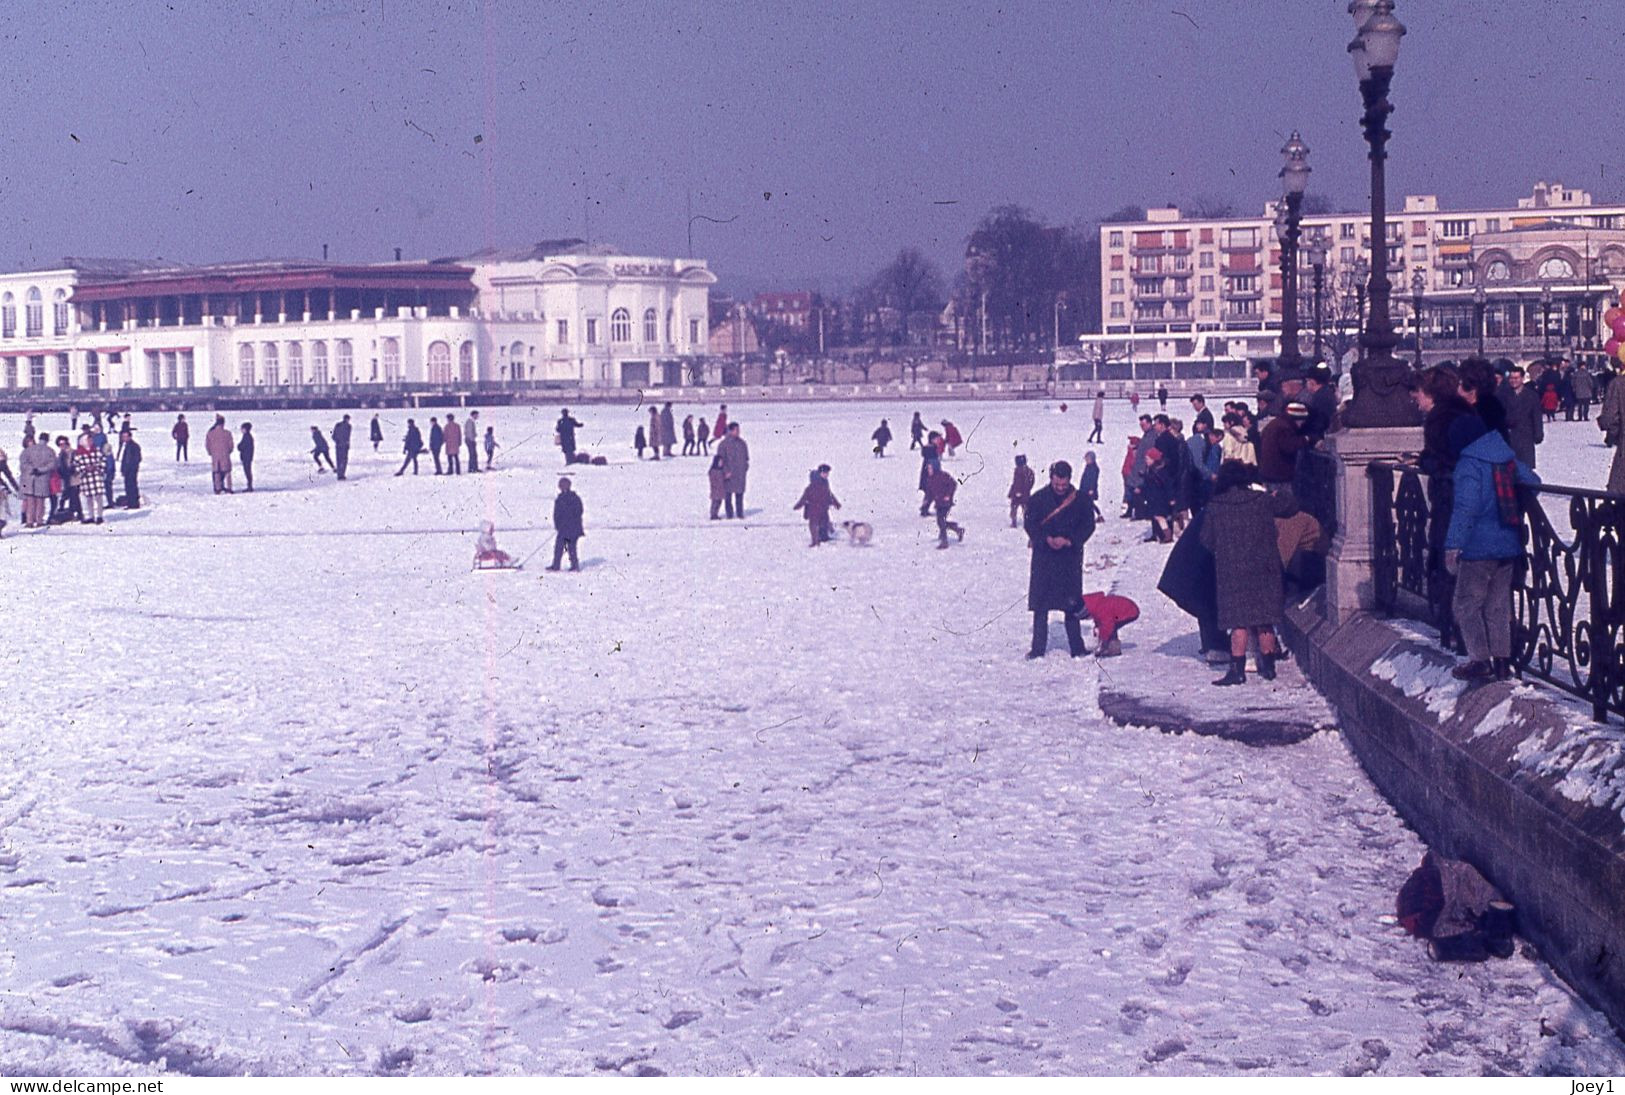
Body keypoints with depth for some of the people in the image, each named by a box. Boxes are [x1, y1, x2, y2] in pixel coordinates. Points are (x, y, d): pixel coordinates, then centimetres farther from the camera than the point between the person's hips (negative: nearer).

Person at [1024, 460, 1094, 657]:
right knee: (1040, 605, 0)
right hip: (1043, 558, 0)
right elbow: (1030, 524, 0)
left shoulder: (1080, 500, 1)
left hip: (1070, 558, 0)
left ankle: (1077, 647, 7)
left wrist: (1069, 541, -12)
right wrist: (1047, 540, -16)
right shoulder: (1039, 499, 0)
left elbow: (1088, 526, 2)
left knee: (1071, 604, 2)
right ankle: (1038, 647, 6)